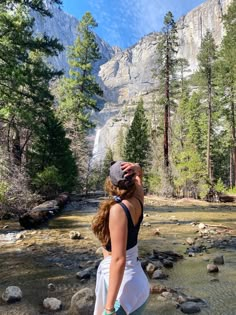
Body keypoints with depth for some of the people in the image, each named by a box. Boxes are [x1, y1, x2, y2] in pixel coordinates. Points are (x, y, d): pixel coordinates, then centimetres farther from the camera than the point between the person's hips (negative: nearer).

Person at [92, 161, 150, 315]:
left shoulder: (117, 209, -26)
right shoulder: (137, 201, -4)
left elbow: (119, 260, -26)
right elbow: (139, 177, 17)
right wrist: (136, 169, -7)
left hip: (122, 283, -8)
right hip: (133, 277, 8)